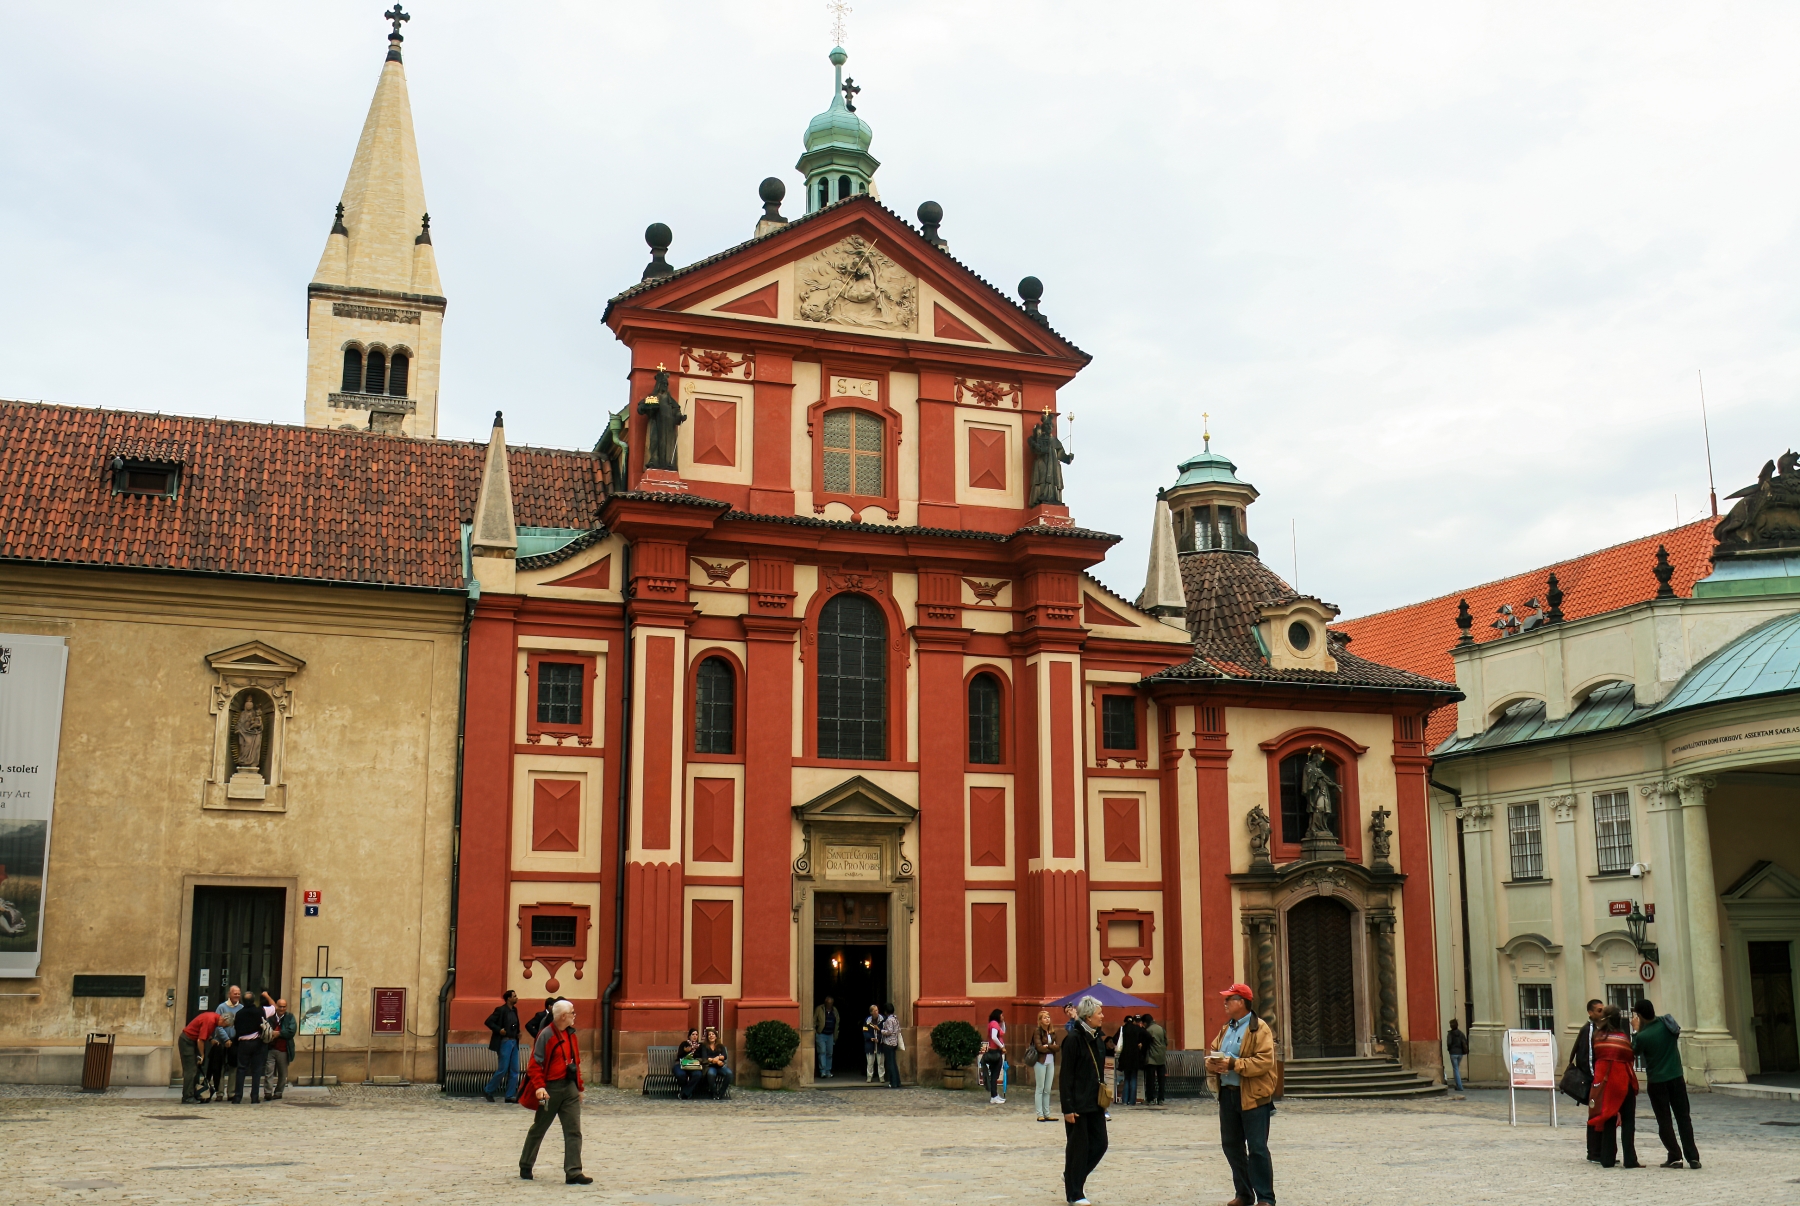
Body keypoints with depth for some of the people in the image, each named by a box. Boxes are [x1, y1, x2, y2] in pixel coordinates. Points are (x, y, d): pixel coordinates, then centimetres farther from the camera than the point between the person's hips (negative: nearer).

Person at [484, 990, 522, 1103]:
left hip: (514, 1042, 8)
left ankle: (510, 1095, 8)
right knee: (503, 1069, -6)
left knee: (514, 1070, 4)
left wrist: (518, 1033, 9)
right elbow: (488, 1021, -13)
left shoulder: (514, 1010, 13)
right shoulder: (501, 1010, -10)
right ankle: (487, 1090, 10)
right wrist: (499, 1030, -20)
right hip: (505, 1042, -8)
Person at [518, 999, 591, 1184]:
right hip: (551, 1089, -6)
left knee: (574, 1131, -3)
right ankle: (525, 1167, 28)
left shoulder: (571, 1035, 9)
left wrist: (579, 1087, 17)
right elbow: (535, 1063, -15)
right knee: (538, 1129, 10)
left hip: (570, 1087, 6)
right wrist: (539, 1086, -25)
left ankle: (573, 1172, -5)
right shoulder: (546, 1035, -13)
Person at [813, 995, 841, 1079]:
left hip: (830, 1035, 5)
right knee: (822, 1052, -13)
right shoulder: (819, 1009, -5)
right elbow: (813, 1022, -4)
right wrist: (814, 1034, -10)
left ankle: (828, 1072, 15)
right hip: (821, 1035, -5)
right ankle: (823, 1072, -14)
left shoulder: (834, 1010, 9)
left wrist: (835, 1036, 13)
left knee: (830, 1053, 7)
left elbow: (837, 1023, 16)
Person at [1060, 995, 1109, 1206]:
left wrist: (1103, 1096, 12)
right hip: (1078, 1103, -8)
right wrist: (1068, 1107, -17)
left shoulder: (1097, 1037, 8)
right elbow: (1066, 1075, -15)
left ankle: (1073, 1176, 28)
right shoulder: (1073, 1039, -15)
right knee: (1078, 1147, 2)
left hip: (1095, 1102, 8)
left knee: (1100, 1143, 9)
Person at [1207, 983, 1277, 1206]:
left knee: (1257, 1148, -5)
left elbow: (1265, 1061, -18)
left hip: (1253, 1096, -8)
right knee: (1231, 1146, 12)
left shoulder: (1259, 1029, -9)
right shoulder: (1225, 1029, 16)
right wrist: (1212, 1063, -4)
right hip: (1227, 1094, 8)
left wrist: (1233, 1064, -23)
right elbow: (1213, 1052, 20)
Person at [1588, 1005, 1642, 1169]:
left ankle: (1607, 1159, 10)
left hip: (1603, 1080, 3)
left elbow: (1594, 1058, 4)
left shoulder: (1597, 1036, 0)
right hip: (1623, 1081, -3)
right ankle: (1630, 1160, -3)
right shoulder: (1624, 1037, -10)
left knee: (1608, 1119, 11)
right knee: (1628, 1121, 3)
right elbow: (1632, 1057, -4)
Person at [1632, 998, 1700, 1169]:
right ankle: (1693, 1157, 3)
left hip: (1656, 1082, -4)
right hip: (1676, 1078, 4)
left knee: (1664, 1121, 6)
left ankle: (1675, 1157, 3)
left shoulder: (1642, 1036, -18)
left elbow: (1635, 1051, 0)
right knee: (1683, 1118, 8)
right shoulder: (1667, 1022, -5)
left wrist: (1635, 1030, 1)